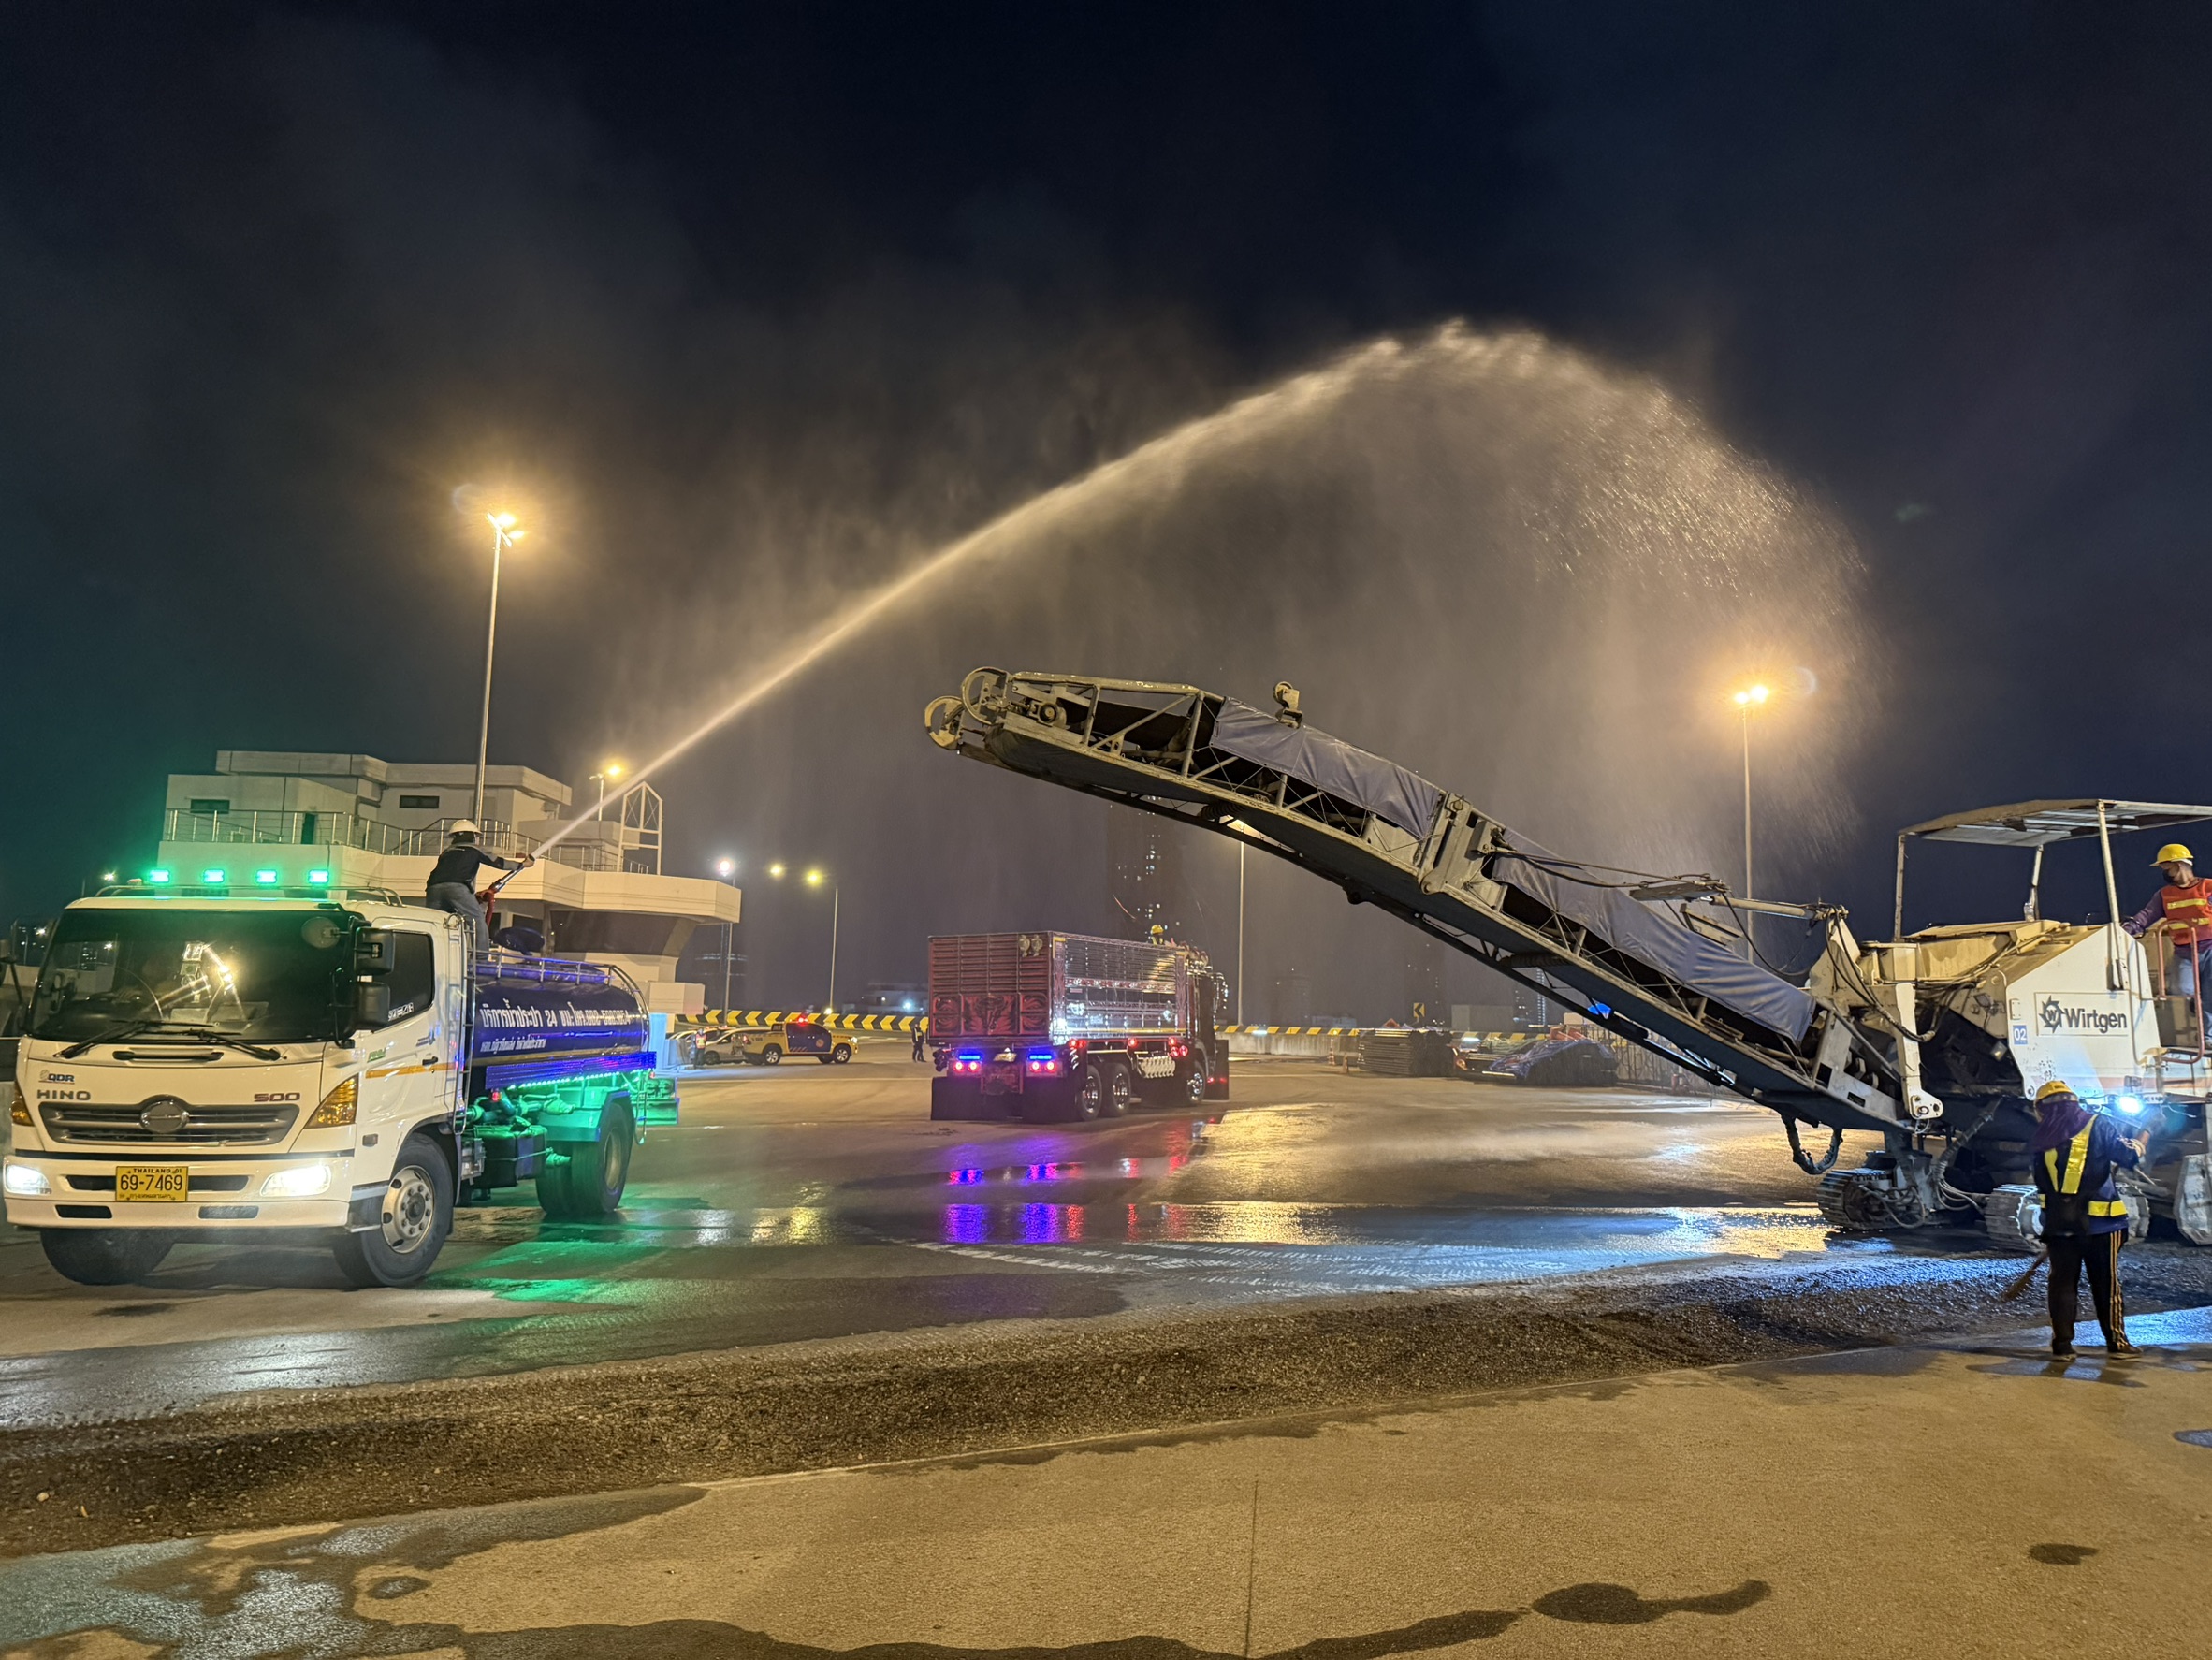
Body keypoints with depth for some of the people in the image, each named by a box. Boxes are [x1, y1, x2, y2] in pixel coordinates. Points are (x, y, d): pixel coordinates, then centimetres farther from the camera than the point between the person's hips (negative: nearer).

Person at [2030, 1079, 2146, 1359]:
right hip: (2100, 1221, -1)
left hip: (2058, 1224, 2)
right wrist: (2140, 1144, 15)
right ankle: (2116, 1341, 18)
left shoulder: (2041, 1142, 3)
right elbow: (2127, 1157, -7)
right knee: (2106, 1283, 10)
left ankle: (2062, 1344, 4)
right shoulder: (2097, 1125, -4)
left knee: (2063, 1283, 7)